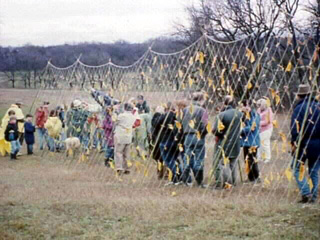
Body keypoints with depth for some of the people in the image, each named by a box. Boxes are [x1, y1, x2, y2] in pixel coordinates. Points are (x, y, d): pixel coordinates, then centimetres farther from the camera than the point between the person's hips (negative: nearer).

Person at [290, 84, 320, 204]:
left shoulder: (299, 108, -7)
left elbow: (295, 128, -13)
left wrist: (294, 143, -10)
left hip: (305, 143, -5)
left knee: (297, 168, 2)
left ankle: (306, 193, -12)